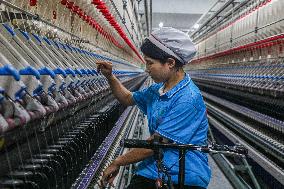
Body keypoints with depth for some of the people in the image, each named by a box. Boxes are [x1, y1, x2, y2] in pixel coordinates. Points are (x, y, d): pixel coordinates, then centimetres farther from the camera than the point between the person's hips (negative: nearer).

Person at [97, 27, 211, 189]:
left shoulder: (188, 99, -20)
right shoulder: (158, 89, 6)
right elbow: (128, 99, 23)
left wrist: (117, 163, -7)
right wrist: (110, 76, 7)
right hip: (153, 170, 6)